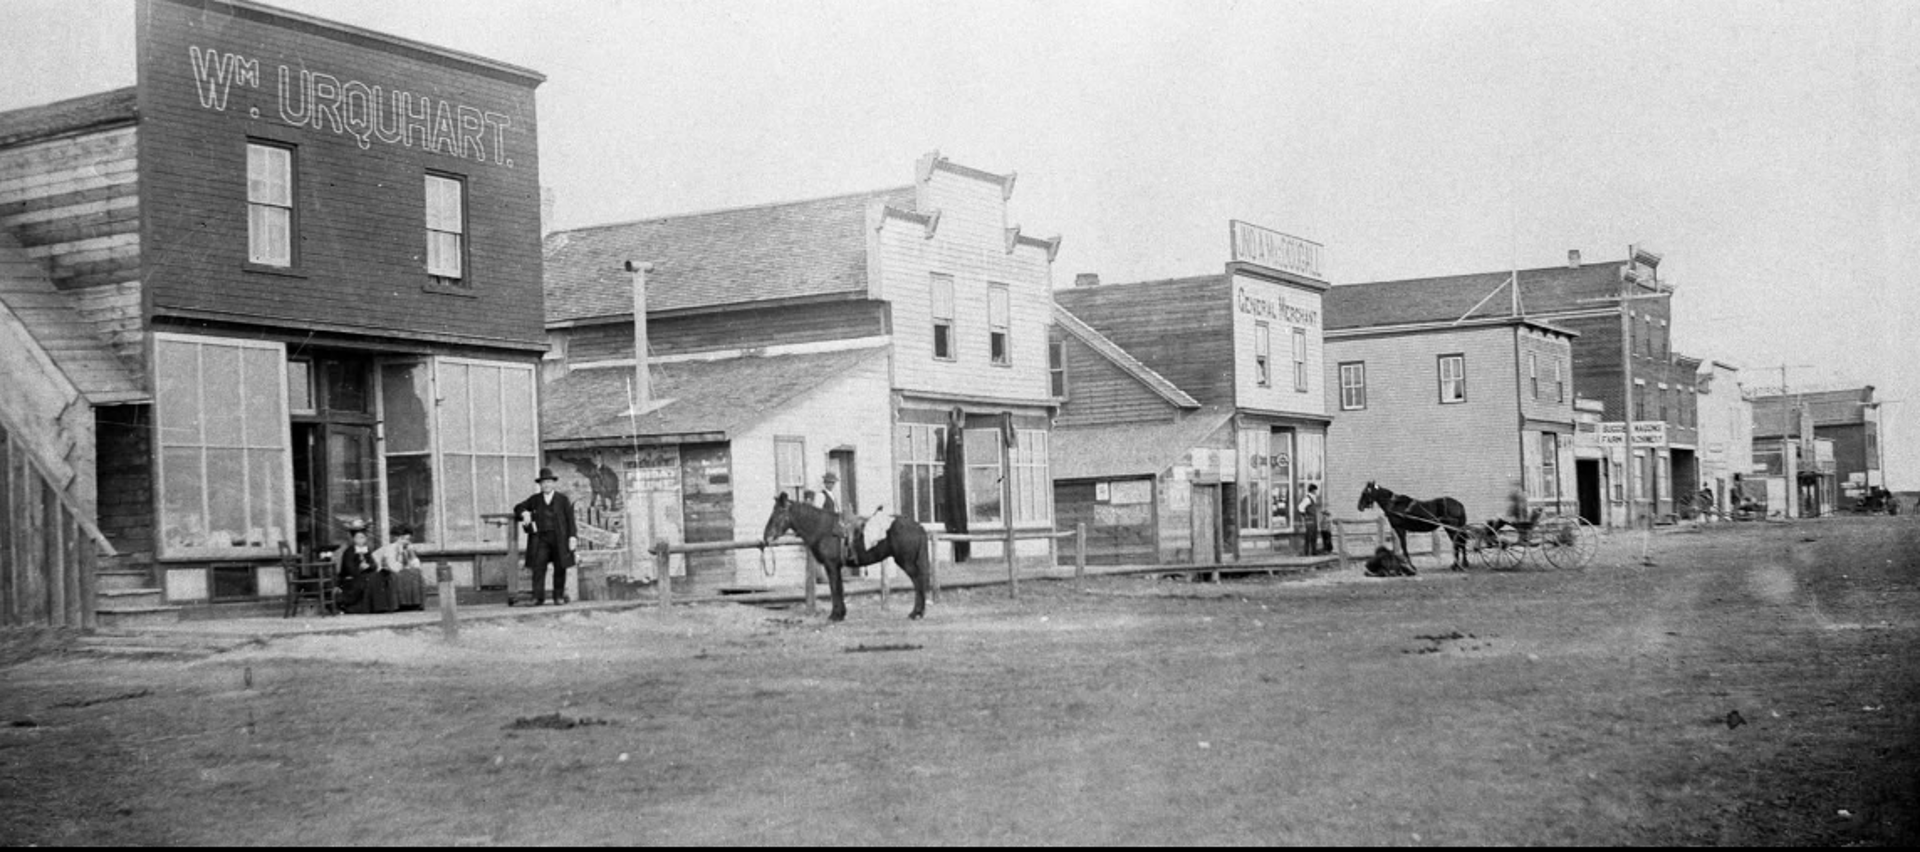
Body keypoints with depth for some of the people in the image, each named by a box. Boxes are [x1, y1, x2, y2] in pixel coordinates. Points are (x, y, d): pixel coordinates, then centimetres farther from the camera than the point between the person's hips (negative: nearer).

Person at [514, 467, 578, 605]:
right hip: (540, 538, 1)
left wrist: (572, 536, -6)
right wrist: (524, 513, -2)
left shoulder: (563, 499, 8)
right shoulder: (535, 500, 14)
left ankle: (559, 596, 12)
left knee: (560, 568, 2)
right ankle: (538, 598, -12)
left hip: (559, 538, -1)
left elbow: (570, 519, 4)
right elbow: (518, 508, 21)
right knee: (538, 568, -9)